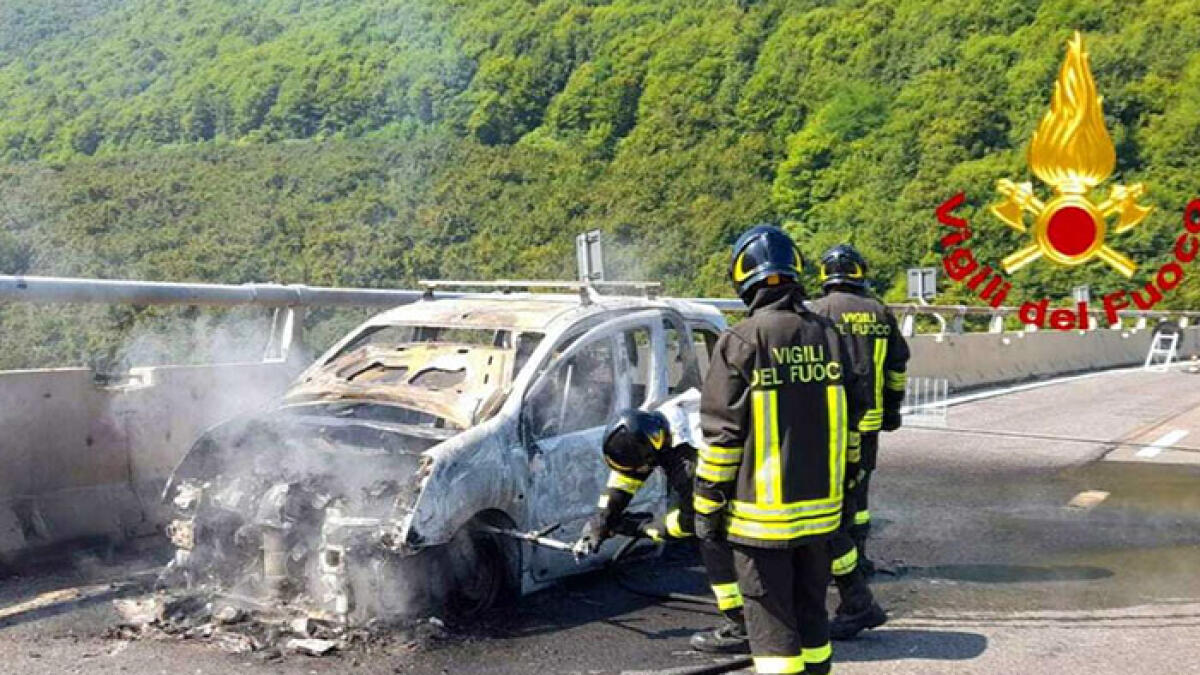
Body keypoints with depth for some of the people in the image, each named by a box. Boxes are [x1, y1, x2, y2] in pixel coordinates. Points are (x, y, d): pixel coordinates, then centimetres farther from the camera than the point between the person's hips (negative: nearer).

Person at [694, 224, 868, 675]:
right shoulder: (828, 336, 4)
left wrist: (707, 505, -5)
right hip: (821, 509, 6)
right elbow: (851, 418, 11)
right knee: (812, 611, 20)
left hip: (762, 514, -5)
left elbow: (722, 433, -13)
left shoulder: (741, 341, -13)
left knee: (771, 622, 3)